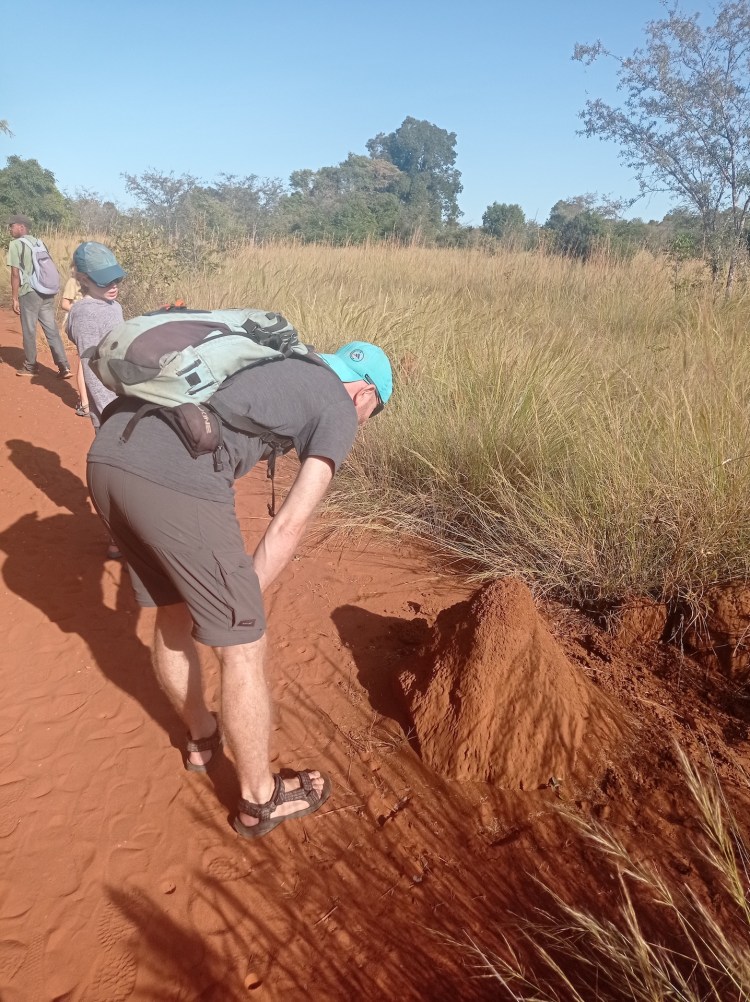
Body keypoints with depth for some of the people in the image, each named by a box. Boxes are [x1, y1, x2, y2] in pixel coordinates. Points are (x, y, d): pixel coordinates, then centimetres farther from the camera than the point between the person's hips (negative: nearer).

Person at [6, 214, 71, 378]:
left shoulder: (15, 244, -5)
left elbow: (16, 273, -9)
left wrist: (15, 298, -6)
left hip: (30, 293, -6)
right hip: (47, 292, 6)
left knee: (29, 331, 6)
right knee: (51, 329, 6)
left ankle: (30, 366, 16)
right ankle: (64, 367, 0)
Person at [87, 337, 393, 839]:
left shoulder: (269, 360, 32)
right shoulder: (339, 411, 11)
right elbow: (291, 522, 4)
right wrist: (244, 601, 14)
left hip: (108, 456, 9)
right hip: (176, 485, -8)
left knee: (174, 611, 27)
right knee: (244, 646, 10)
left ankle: (202, 736, 49)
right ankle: (261, 799, 29)